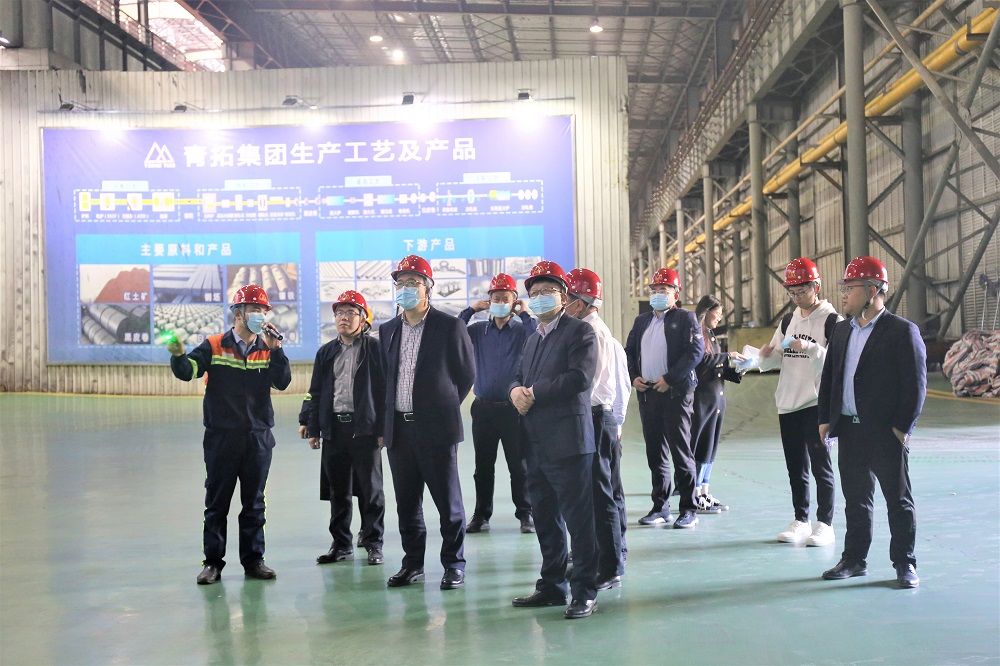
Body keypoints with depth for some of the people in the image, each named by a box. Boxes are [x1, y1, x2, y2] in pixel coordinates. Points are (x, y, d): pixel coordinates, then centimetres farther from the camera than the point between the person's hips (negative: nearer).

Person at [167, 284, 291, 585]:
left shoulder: (267, 349, 7)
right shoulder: (214, 347, 1)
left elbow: (282, 382, -7)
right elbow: (187, 371, -12)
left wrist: (275, 349, -16)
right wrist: (179, 356, -33)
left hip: (258, 437, 2)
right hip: (221, 436, -2)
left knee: (254, 503, 9)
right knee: (217, 502, 5)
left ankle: (253, 559, 19)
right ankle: (213, 562, 14)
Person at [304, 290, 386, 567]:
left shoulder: (374, 349, -1)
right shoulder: (326, 352, 12)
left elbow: (384, 390, -5)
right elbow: (316, 393, 13)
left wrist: (382, 429, -9)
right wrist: (313, 429, 8)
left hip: (364, 428, -4)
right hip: (334, 429, 4)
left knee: (370, 489, 3)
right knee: (337, 491, 10)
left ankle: (373, 544, 14)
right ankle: (341, 545, 20)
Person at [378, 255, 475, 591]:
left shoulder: (450, 326, -3)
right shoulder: (388, 330, 12)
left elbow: (467, 373, 3)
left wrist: (444, 406, 6)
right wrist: (385, 424, 13)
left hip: (436, 427, -5)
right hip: (399, 428, 5)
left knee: (448, 501, 2)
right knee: (406, 503, 11)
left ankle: (454, 564, 14)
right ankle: (413, 563, 23)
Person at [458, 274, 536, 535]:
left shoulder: (522, 330, 2)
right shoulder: (479, 330, 10)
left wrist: (524, 313, -8)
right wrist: (471, 310, -1)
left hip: (513, 407, -2)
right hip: (483, 407, 3)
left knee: (519, 465, 3)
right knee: (483, 466, 9)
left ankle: (525, 514, 13)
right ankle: (481, 515, 17)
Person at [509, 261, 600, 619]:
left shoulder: (579, 331, -4)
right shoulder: (534, 339, 22)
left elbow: (579, 377, -17)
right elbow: (520, 376, 20)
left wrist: (534, 394, -12)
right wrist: (516, 390, -4)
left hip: (568, 441, -8)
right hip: (536, 443, 8)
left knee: (578, 518, -4)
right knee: (545, 519, 15)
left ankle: (584, 592, 4)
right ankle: (552, 585, 25)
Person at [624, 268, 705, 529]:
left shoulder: (685, 318, 0)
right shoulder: (642, 321, 18)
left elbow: (696, 351, -10)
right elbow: (629, 351, 21)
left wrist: (669, 379, -15)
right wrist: (634, 377, 3)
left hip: (676, 392, -6)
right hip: (647, 393, 6)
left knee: (681, 451, -4)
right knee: (655, 452, 9)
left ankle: (688, 509, 3)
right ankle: (660, 507, 16)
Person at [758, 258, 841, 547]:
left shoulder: (831, 320, -5)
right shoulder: (788, 321, 15)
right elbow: (773, 362, 18)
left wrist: (811, 349, -30)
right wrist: (766, 355, -5)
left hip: (817, 404, -6)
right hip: (787, 404, 6)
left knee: (820, 464, -4)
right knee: (796, 466, 11)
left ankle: (825, 524, 3)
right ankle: (800, 520, 20)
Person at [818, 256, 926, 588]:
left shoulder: (903, 331, -8)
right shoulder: (842, 330, 12)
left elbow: (915, 384, -10)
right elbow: (829, 376, 15)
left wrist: (903, 427, -12)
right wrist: (825, 418, 8)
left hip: (886, 433, -6)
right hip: (849, 432, 6)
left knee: (898, 500, 5)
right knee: (855, 499, 14)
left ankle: (905, 564, 16)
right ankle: (854, 559, 24)